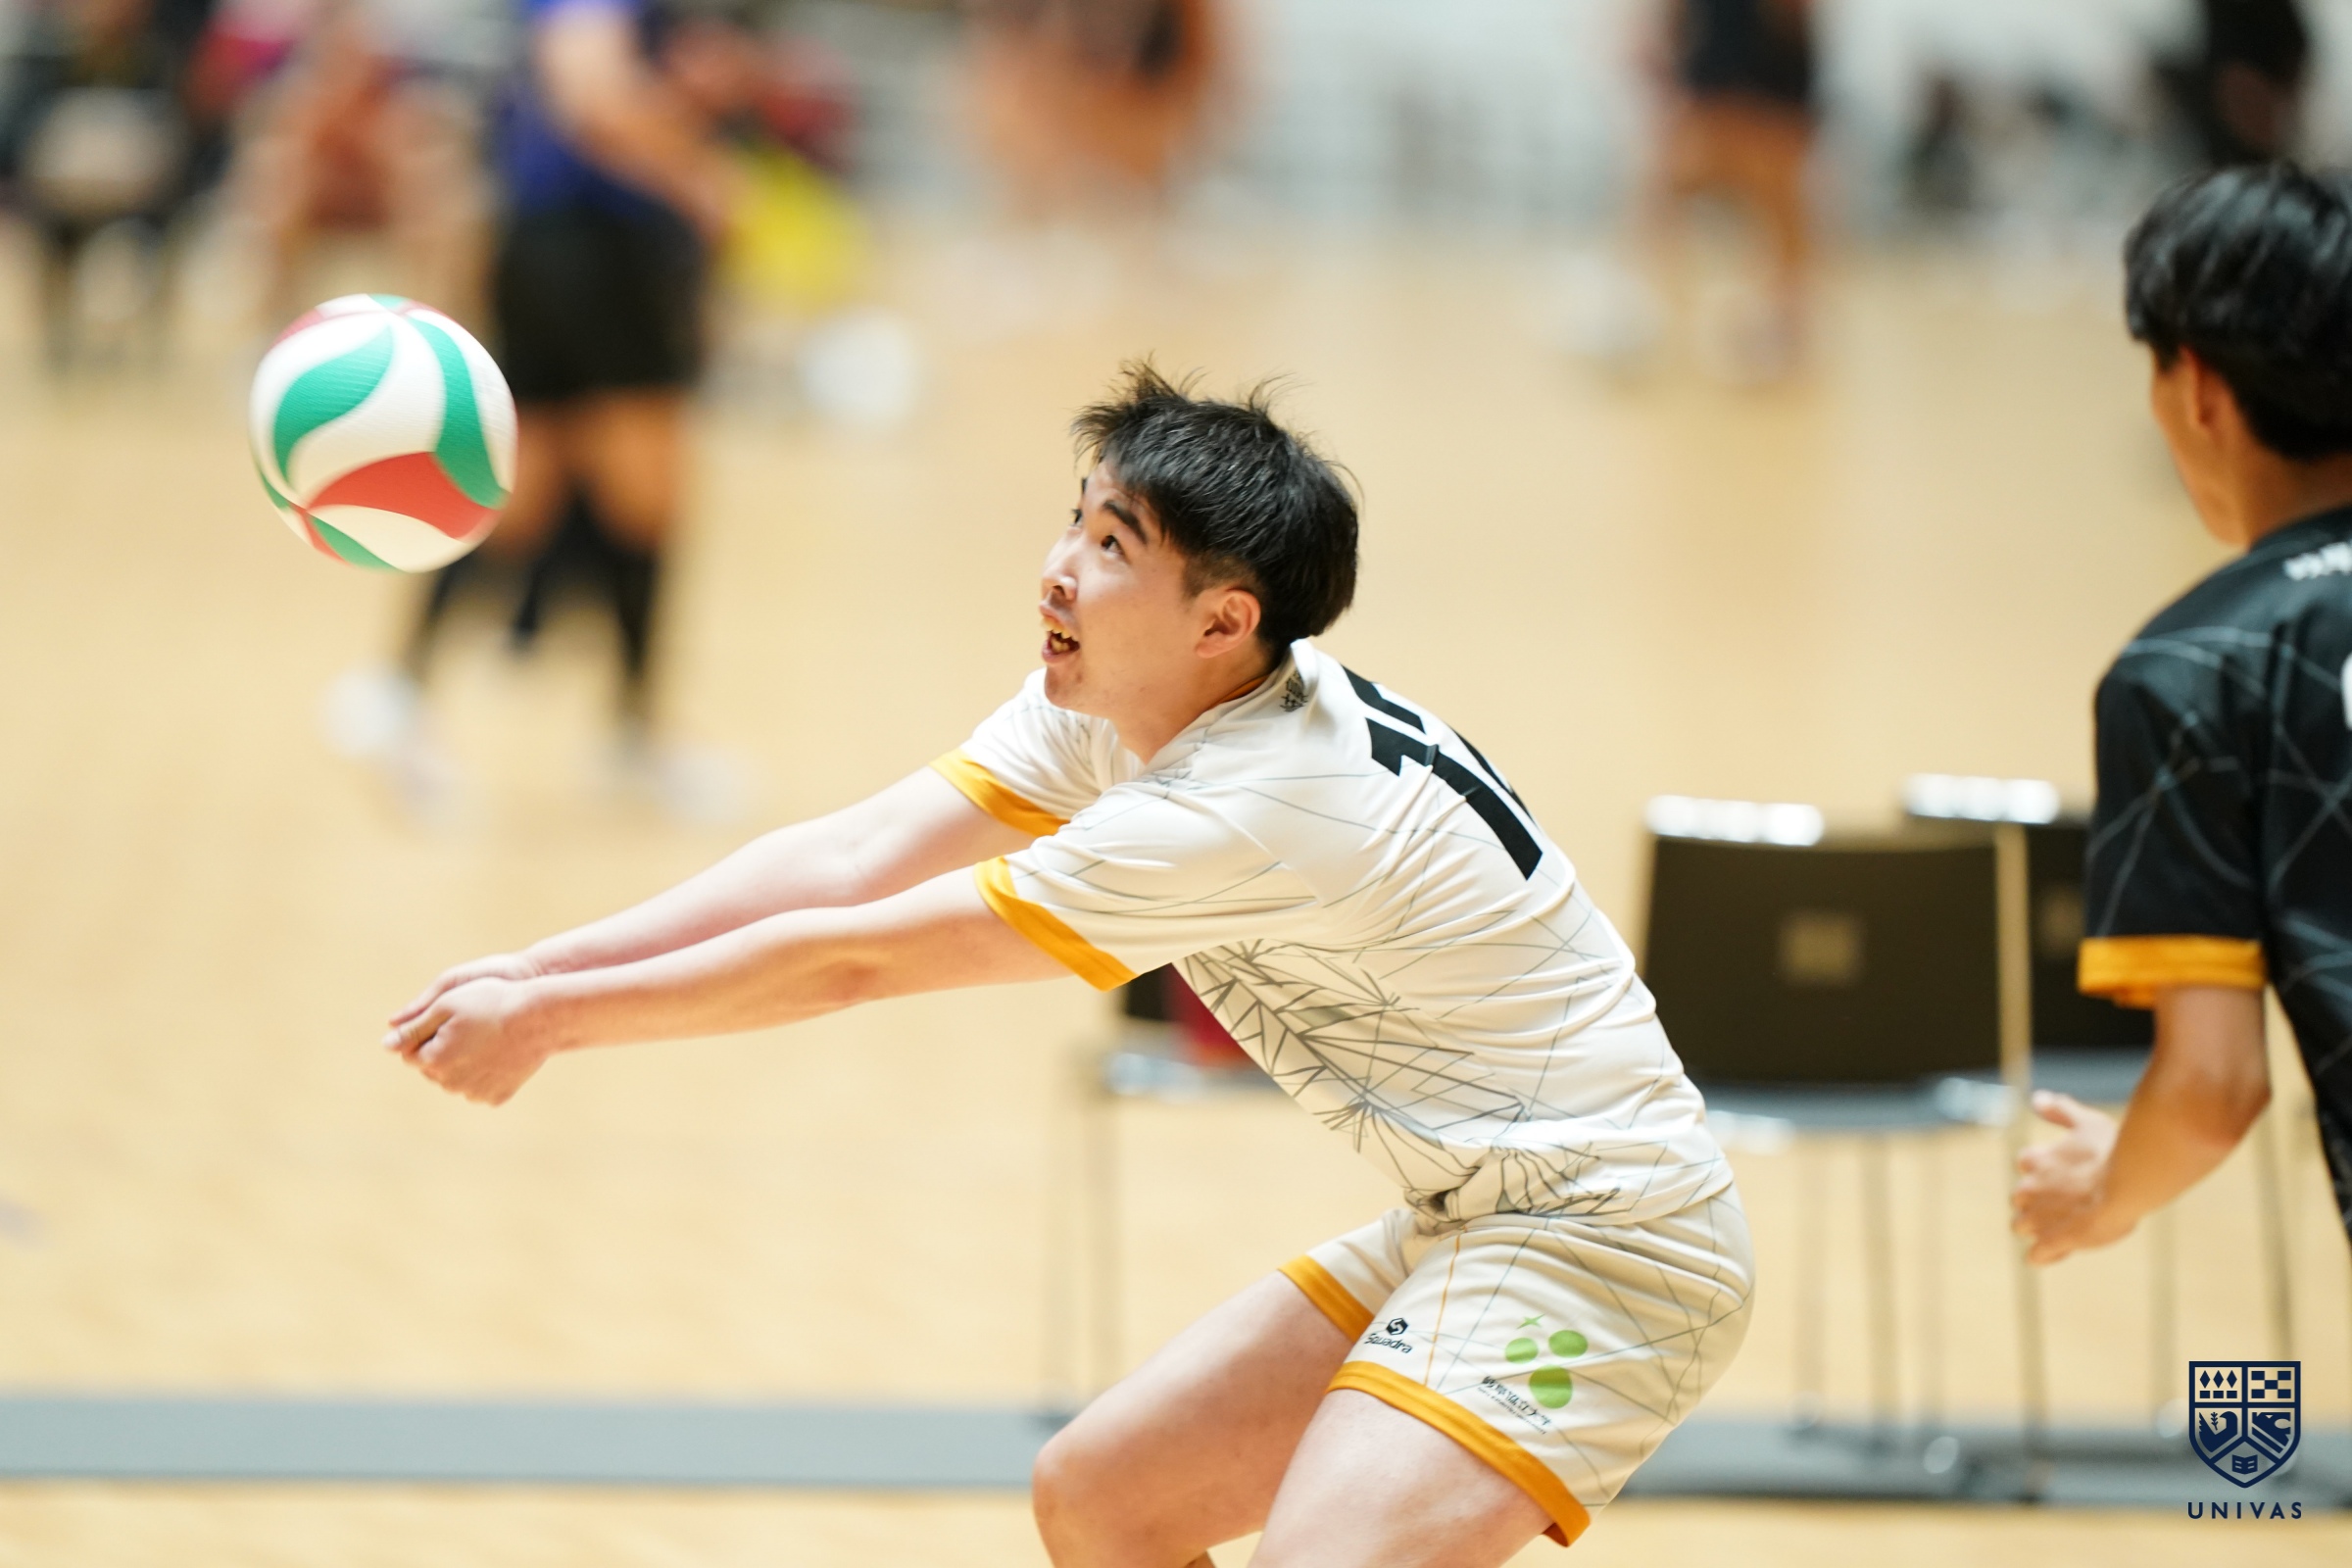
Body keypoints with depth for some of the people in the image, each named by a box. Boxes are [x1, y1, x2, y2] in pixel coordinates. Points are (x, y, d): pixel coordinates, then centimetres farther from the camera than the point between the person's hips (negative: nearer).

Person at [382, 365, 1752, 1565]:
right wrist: (532, 968, -13)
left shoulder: (1246, 813, -26)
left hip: (1602, 1239, -10)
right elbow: (845, 864, -4)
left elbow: (854, 961, -20)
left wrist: (550, 1018, -12)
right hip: (1469, 1224, 10)